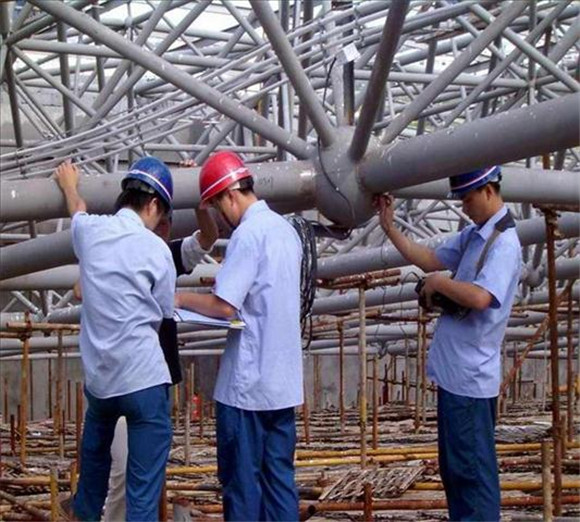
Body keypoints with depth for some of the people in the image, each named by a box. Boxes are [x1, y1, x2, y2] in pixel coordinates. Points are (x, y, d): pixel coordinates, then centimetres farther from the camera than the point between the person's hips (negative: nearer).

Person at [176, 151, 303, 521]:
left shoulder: (248, 233, -16)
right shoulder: (286, 229, 11)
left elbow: (224, 306, -19)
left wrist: (182, 299, -5)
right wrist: (227, 283, 15)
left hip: (248, 383, -8)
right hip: (283, 380, 8)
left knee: (242, 477, 2)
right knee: (279, 474, 11)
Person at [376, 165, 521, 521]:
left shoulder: (504, 242, -17)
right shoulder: (473, 235, 12)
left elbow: (480, 297, -30)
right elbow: (430, 260, 21)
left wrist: (438, 282, -15)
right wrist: (390, 228, 16)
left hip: (471, 379, -10)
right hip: (453, 373, 10)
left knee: (472, 467, -4)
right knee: (453, 465, 17)